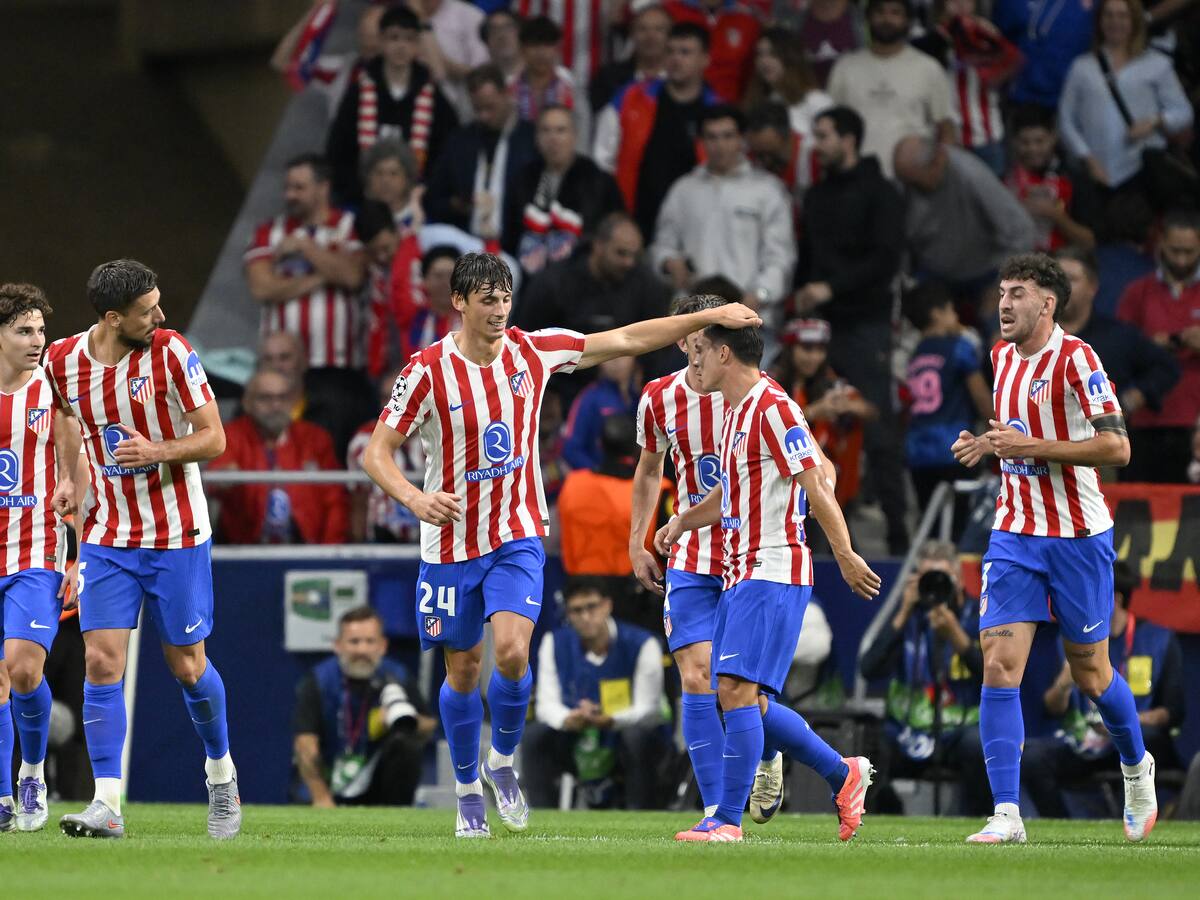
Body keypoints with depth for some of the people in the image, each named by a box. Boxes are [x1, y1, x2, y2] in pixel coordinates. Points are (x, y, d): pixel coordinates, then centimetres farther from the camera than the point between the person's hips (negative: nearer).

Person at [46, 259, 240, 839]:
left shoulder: (170, 352, -14)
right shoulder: (63, 360, -4)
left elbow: (213, 438, -10)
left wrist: (157, 451, -27)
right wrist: (68, 475, 9)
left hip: (177, 536, -2)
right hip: (106, 536, 2)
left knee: (187, 666, 6)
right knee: (102, 661, -10)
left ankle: (221, 771, 33)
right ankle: (107, 803, -11)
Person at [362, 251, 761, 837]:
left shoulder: (532, 351, -5)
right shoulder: (428, 371, -13)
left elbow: (626, 341, 3)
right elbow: (377, 452, -10)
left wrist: (710, 318, 0)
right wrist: (415, 498, -30)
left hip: (517, 537, 1)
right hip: (451, 543, -1)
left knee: (511, 653, -18)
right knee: (463, 670, 6)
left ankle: (502, 761, 7)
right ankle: (468, 794, 24)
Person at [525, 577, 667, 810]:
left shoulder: (641, 644, -14)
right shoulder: (555, 643, -3)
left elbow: (648, 711, -18)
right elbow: (547, 703, -9)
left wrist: (610, 720, -40)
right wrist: (567, 719, -35)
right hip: (579, 747, 3)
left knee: (638, 736, -37)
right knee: (535, 735, -24)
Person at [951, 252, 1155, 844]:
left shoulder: (1075, 359, -13)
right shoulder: (1002, 357, 9)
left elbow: (1116, 446, -18)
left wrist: (1030, 447, -22)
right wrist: (988, 444, 5)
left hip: (1078, 537, -5)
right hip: (1014, 534, 5)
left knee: (1090, 674, 7)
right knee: (999, 666, -10)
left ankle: (1136, 768, 36)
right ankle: (1006, 814, -12)